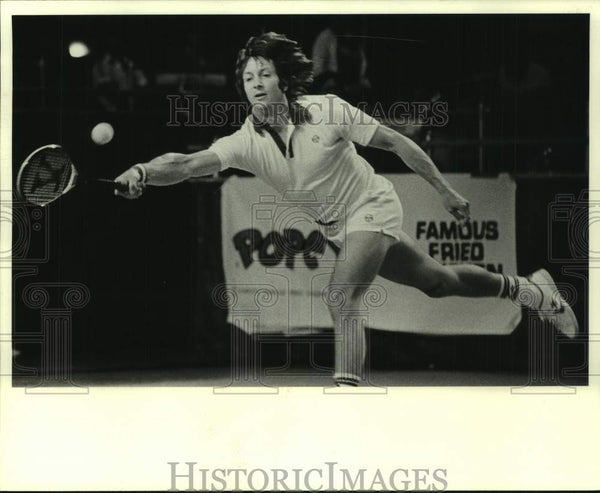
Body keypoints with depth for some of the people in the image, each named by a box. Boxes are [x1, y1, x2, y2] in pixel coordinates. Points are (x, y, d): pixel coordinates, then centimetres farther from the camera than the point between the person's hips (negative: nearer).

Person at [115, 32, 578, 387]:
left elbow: (395, 142, -13)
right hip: (335, 227, 5)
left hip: (373, 207, -5)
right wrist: (142, 172, -51)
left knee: (341, 301, -26)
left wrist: (445, 190, -8)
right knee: (438, 281, 20)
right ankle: (531, 290, 43)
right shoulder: (245, 142, -15)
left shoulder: (328, 111, -23)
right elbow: (190, 163, -30)